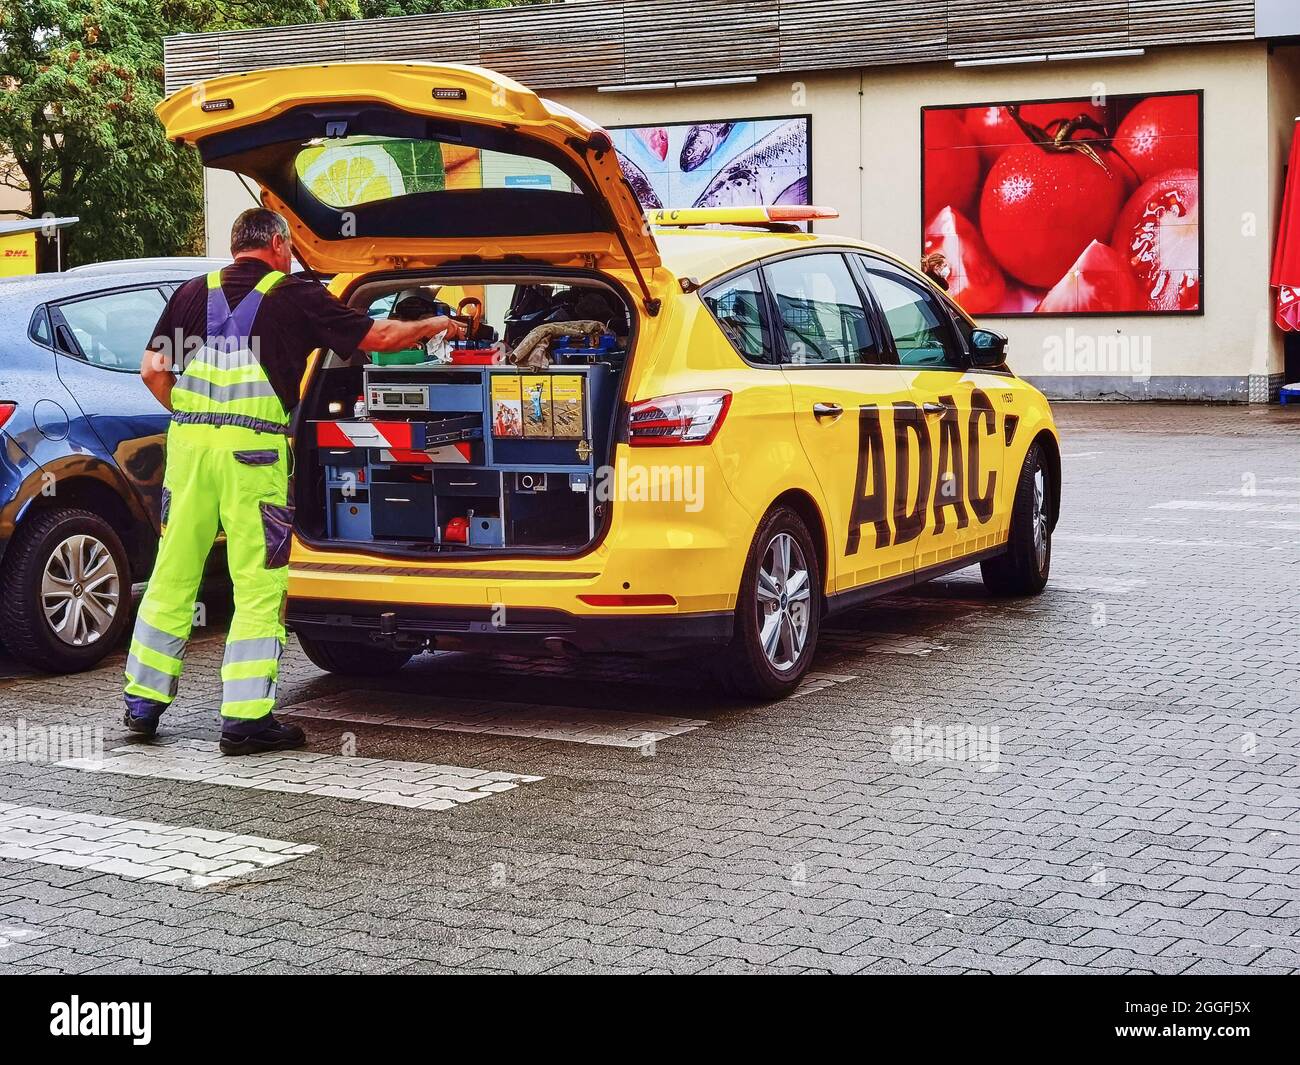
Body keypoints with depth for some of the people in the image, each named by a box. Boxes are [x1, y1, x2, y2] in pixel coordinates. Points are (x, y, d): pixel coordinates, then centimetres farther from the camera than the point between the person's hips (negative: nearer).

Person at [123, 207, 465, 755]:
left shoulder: (193, 292, 15)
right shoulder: (294, 296, 3)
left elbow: (153, 370, 10)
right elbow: (380, 336, 8)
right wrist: (437, 325, 24)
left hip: (189, 442, 5)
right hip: (253, 451, -5)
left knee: (173, 576, 12)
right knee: (259, 585, 1)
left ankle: (143, 702, 18)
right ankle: (245, 717, 1)